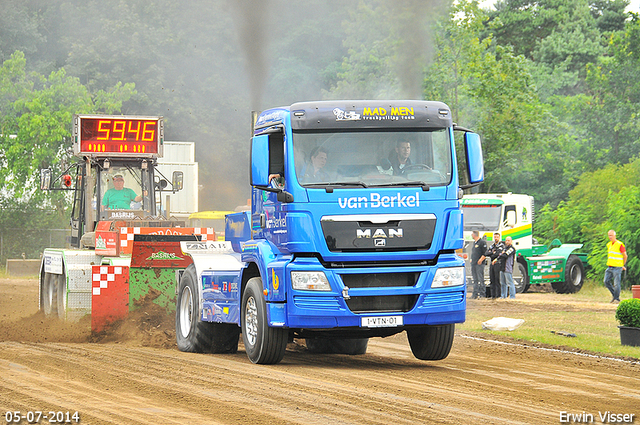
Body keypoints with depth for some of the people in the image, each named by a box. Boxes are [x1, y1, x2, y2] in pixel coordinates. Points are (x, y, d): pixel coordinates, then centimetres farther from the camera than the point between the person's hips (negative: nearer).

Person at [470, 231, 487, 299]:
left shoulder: (482, 242, -8)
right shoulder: (474, 243, 19)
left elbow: (485, 253, -11)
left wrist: (480, 260, -17)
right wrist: (472, 259, 15)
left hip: (479, 263, -9)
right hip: (473, 264, 9)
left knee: (480, 279, -8)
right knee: (475, 280, 9)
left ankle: (482, 294, -7)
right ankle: (475, 294, 11)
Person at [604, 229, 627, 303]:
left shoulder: (620, 245, -10)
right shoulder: (609, 245, 13)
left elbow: (625, 256, -3)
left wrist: (622, 265, 8)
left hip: (617, 267, -7)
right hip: (609, 267, 7)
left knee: (616, 284, -5)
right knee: (606, 282, 3)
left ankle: (617, 299, 4)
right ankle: (614, 295, 18)